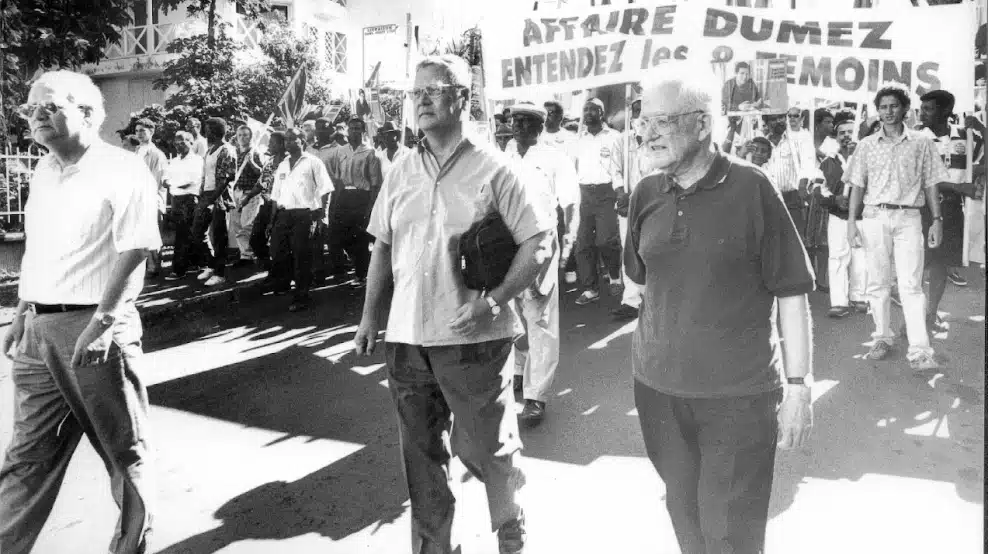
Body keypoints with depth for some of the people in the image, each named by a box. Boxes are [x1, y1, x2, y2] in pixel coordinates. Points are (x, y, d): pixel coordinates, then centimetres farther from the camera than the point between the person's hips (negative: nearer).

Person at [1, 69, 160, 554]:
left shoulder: (123, 170, -8)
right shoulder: (44, 171, 14)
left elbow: (133, 253, -15)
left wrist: (103, 321, -20)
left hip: (95, 327, -6)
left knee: (124, 447, 7)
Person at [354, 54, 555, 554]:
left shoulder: (492, 168, -6)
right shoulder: (401, 173, 10)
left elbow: (539, 240, -8)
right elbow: (383, 247, 15)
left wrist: (497, 299, -18)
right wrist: (370, 315, 10)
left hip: (472, 339, -4)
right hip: (406, 339, 5)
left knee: (487, 449, 6)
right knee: (420, 454, 14)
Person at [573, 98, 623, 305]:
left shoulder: (613, 136, 0)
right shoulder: (580, 140, 15)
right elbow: (575, 168, 16)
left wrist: (621, 193, -14)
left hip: (606, 192, -5)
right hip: (584, 194, 5)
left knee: (606, 240, -13)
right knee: (583, 243, 0)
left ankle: (615, 277, 14)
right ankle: (589, 289, 8)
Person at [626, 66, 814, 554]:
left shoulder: (750, 188, -10)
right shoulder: (646, 194, 2)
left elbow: (792, 290, -7)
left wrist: (798, 384, -9)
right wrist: (652, 353, 13)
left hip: (740, 393, -4)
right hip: (659, 386, 4)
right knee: (684, 512, 19)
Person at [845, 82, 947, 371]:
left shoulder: (922, 143, 6)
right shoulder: (866, 145, 9)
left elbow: (931, 184, 7)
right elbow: (857, 185, 8)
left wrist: (937, 220, 1)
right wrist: (851, 222, 0)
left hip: (908, 218, -2)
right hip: (874, 217, 2)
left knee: (911, 285, -8)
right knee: (878, 283, 6)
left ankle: (920, 351, -10)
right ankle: (882, 339, 18)